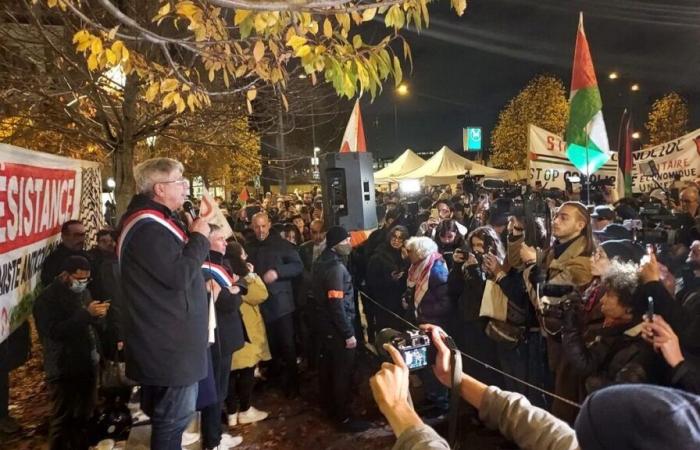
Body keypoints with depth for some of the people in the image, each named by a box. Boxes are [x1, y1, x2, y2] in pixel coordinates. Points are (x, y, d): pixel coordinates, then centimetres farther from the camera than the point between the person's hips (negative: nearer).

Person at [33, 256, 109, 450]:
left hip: (87, 362, 6)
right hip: (63, 368, -6)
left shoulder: (82, 292, 7)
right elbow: (55, 331, -22)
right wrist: (87, 313, -27)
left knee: (84, 413, 17)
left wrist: (97, 314, -6)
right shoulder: (47, 298, -12)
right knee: (62, 417, 6)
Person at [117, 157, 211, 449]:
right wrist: (199, 237, -15)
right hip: (168, 339, -11)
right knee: (174, 415, 2)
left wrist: (196, 237, 4)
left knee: (169, 412, 22)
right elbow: (179, 275, -26)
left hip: (169, 335, 11)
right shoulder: (147, 228, -21)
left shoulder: (157, 220, 14)